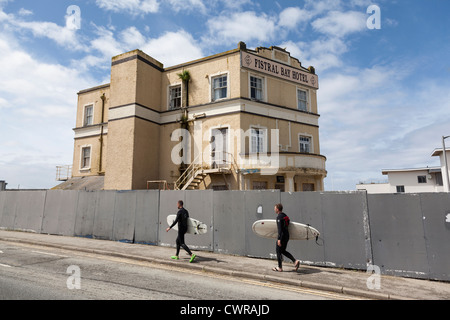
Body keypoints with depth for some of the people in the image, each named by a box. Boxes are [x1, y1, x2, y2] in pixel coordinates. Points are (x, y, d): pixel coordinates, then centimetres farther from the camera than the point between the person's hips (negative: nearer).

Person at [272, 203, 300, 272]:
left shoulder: (279, 217, -16)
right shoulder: (285, 215, 12)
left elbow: (280, 228, -23)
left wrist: (279, 239, -25)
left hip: (282, 236, -9)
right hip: (287, 236, 9)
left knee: (278, 252, 6)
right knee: (283, 251, 18)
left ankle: (280, 268, 15)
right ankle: (295, 261, 7)